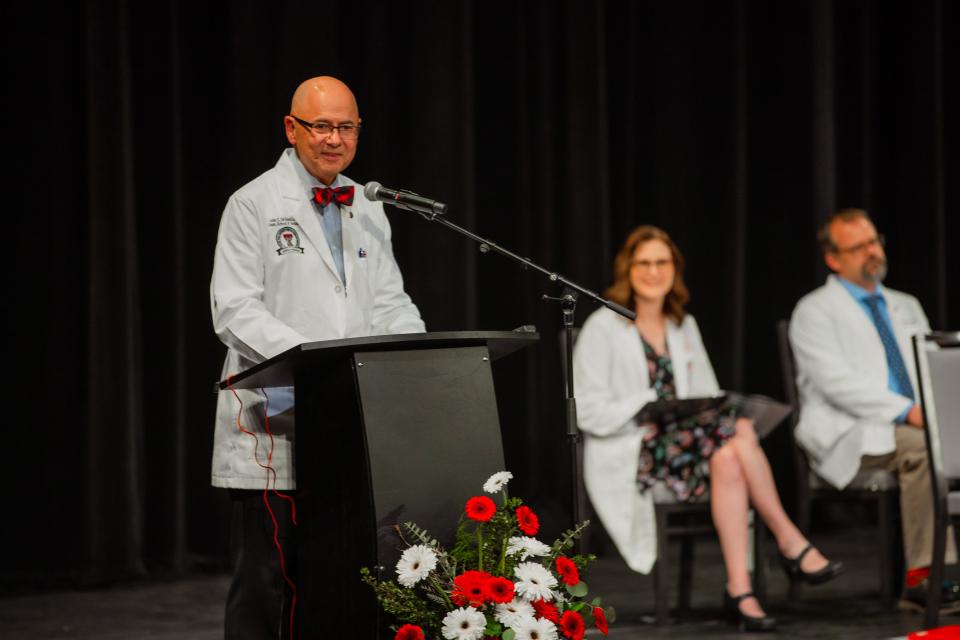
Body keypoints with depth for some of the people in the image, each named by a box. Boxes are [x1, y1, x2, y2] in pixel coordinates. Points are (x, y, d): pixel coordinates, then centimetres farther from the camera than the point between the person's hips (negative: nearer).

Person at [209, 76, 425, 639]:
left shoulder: (368, 211, 17)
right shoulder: (254, 205, -2)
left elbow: (391, 303, 16)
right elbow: (235, 311, -10)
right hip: (274, 429, -5)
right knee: (267, 581, -3)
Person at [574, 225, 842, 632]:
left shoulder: (683, 326, 19)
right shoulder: (604, 327, -1)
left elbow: (707, 393, 19)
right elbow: (589, 413, -7)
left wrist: (706, 410, -6)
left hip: (683, 439, 6)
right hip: (628, 457, -6)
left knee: (728, 458, -32)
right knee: (738, 434, -29)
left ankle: (739, 589, -34)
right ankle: (791, 544, -21)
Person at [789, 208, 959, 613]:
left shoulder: (906, 307, 25)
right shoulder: (814, 311, 3)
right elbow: (836, 382, -11)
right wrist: (905, 411, -20)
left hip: (918, 424, 6)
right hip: (852, 435, -6)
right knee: (922, 448, -35)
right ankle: (925, 577, -34)